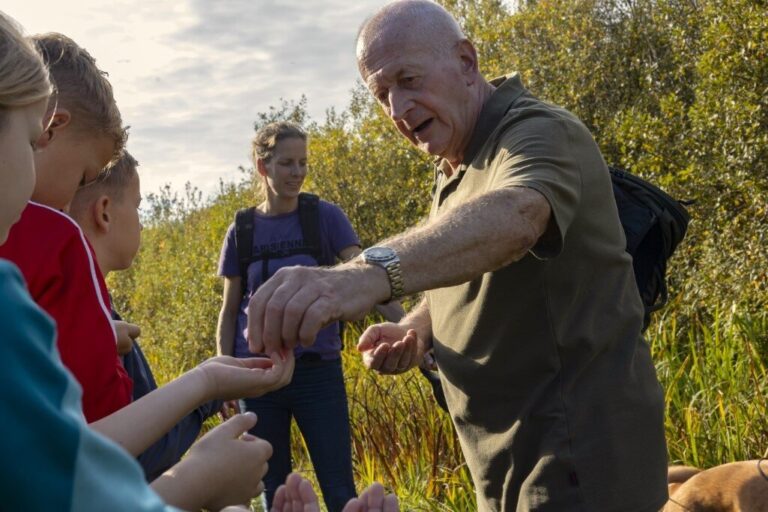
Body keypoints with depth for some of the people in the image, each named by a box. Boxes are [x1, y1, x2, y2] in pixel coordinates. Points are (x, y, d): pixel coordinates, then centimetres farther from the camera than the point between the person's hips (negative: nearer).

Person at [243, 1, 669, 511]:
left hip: (581, 445, -9)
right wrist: (415, 330, -3)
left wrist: (374, 271, -57)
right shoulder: (456, 170, 12)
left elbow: (511, 217, -39)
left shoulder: (540, 132, -17)